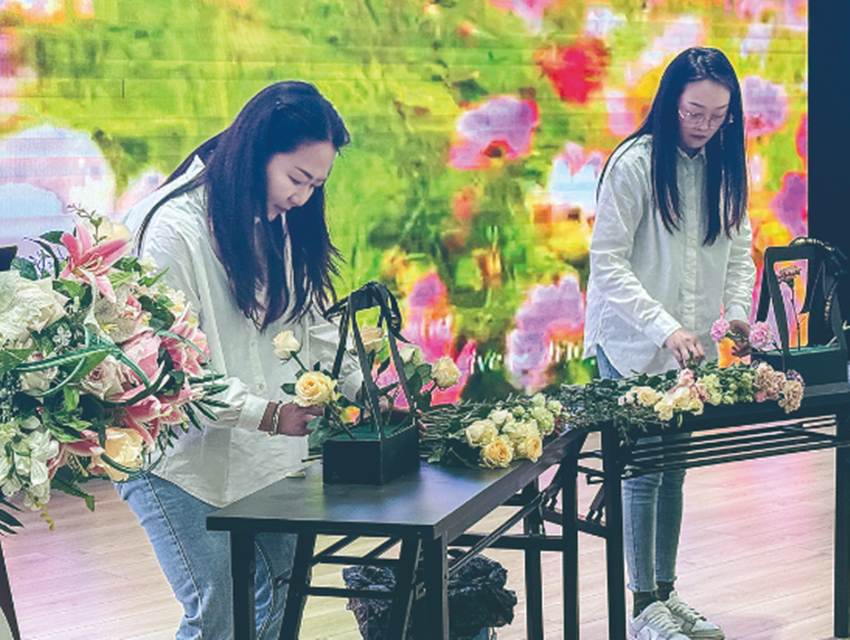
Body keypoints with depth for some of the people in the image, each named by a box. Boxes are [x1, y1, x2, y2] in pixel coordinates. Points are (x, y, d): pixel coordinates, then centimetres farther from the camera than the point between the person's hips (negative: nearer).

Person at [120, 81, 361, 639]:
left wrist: (366, 391, 1)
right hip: (184, 461, -7)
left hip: (264, 450, 7)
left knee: (281, 591, 7)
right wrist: (266, 414, -26)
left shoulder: (278, 221, 8)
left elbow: (310, 323, 13)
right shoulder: (173, 229, -20)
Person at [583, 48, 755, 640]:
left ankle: (667, 589, 24)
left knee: (673, 470, 12)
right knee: (644, 473, -2)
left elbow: (739, 250, 13)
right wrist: (664, 328, -24)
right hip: (633, 346, -6)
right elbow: (608, 263, -15)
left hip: (693, 347, 6)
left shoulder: (724, 166, 7)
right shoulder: (634, 163, -13)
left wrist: (737, 312, -6)